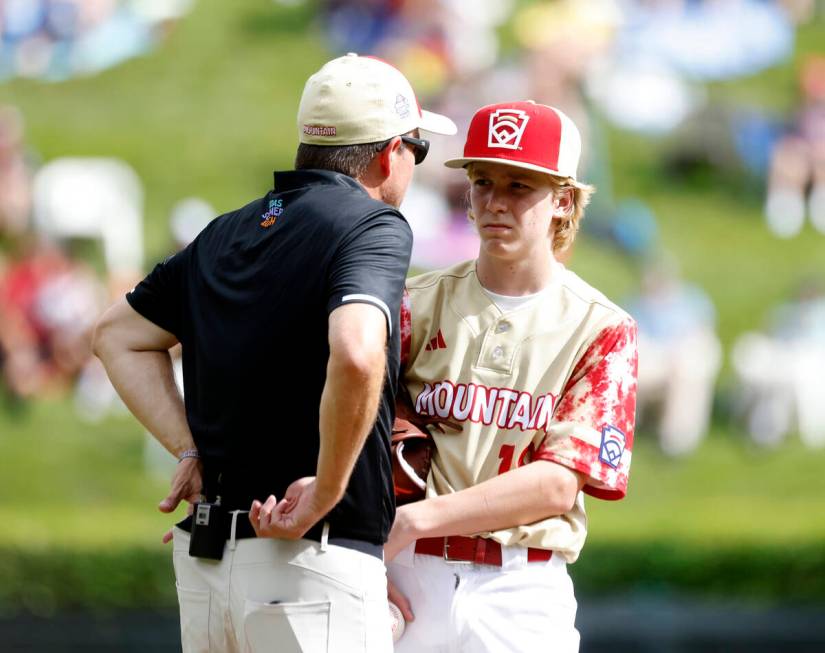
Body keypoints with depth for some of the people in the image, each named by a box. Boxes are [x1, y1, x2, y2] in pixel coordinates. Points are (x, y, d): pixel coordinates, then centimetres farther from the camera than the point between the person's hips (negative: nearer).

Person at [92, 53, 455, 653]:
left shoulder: (227, 235, 15)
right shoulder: (372, 225, -8)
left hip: (204, 559, 8)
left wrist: (190, 448, 15)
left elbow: (117, 335, 25)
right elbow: (355, 355, -27)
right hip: (313, 558, -8)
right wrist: (326, 491, -16)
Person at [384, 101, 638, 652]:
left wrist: (415, 520, -16)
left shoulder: (601, 330, 2)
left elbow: (559, 483, -8)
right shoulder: (419, 303, 7)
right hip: (404, 583, 1)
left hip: (523, 593, -1)